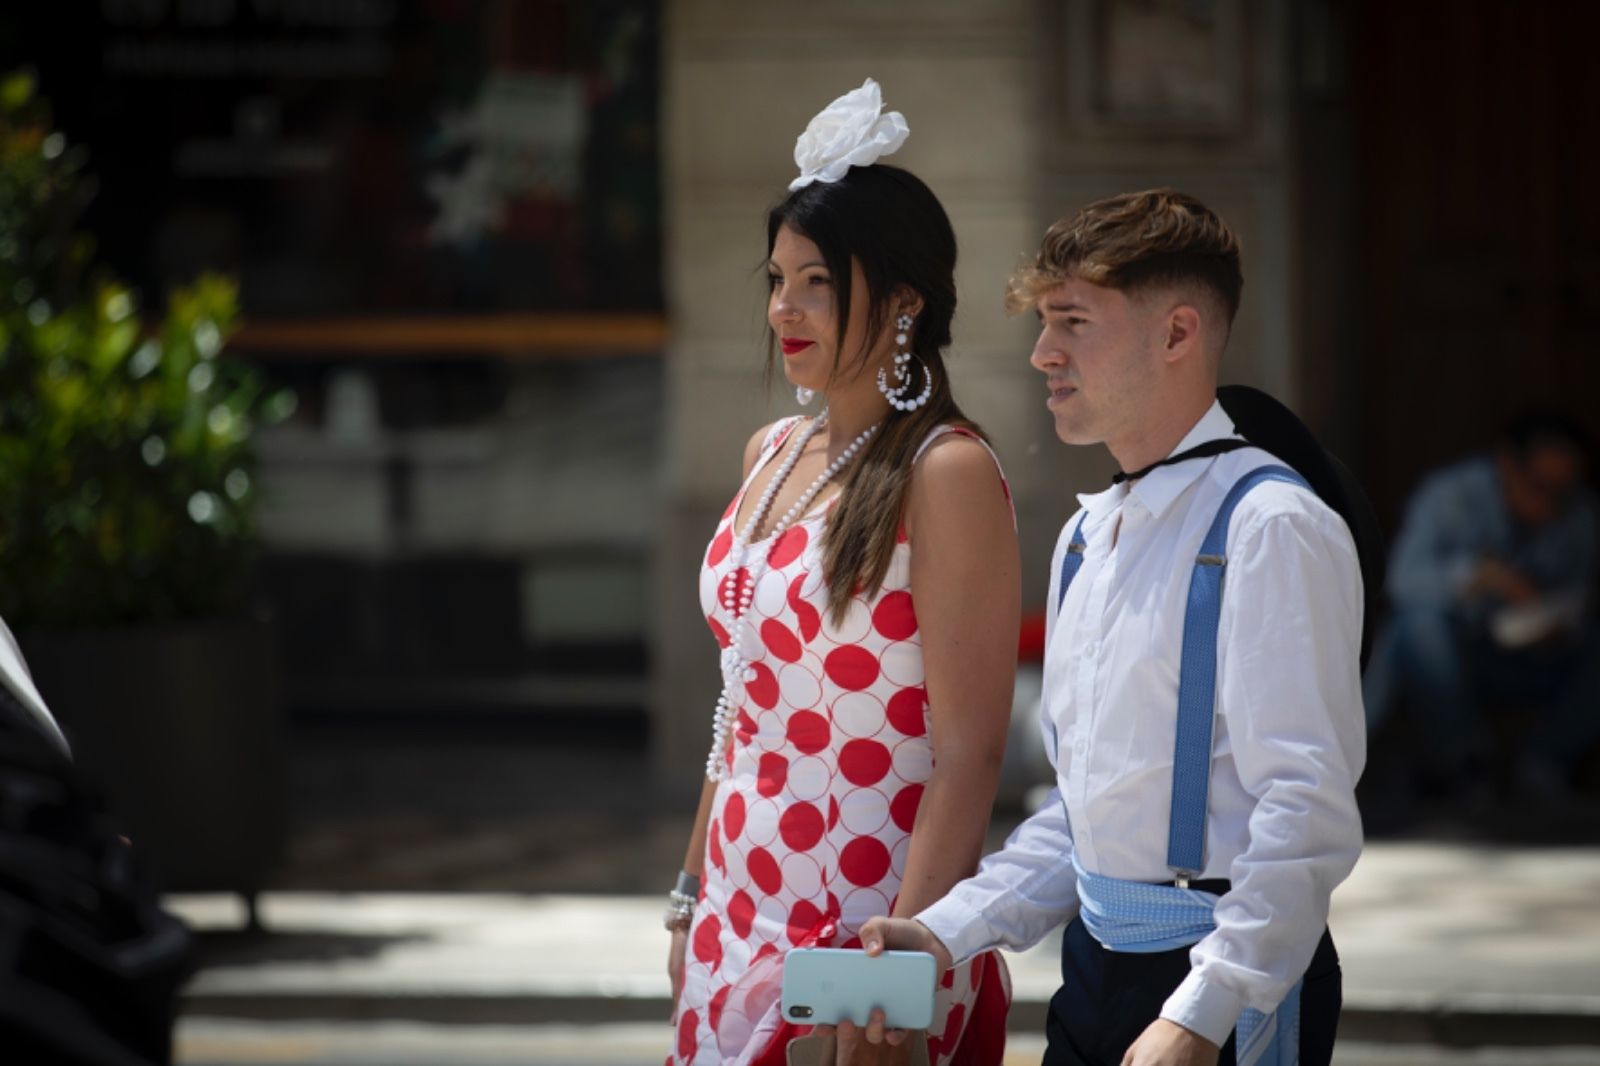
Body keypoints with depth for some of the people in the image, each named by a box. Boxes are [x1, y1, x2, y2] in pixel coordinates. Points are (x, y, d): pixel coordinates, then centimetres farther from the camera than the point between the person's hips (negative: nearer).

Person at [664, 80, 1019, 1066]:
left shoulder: (946, 474, -12)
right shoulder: (774, 452, 11)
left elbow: (968, 754, -17)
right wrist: (694, 898, 16)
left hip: (861, 922, -7)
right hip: (744, 923, 7)